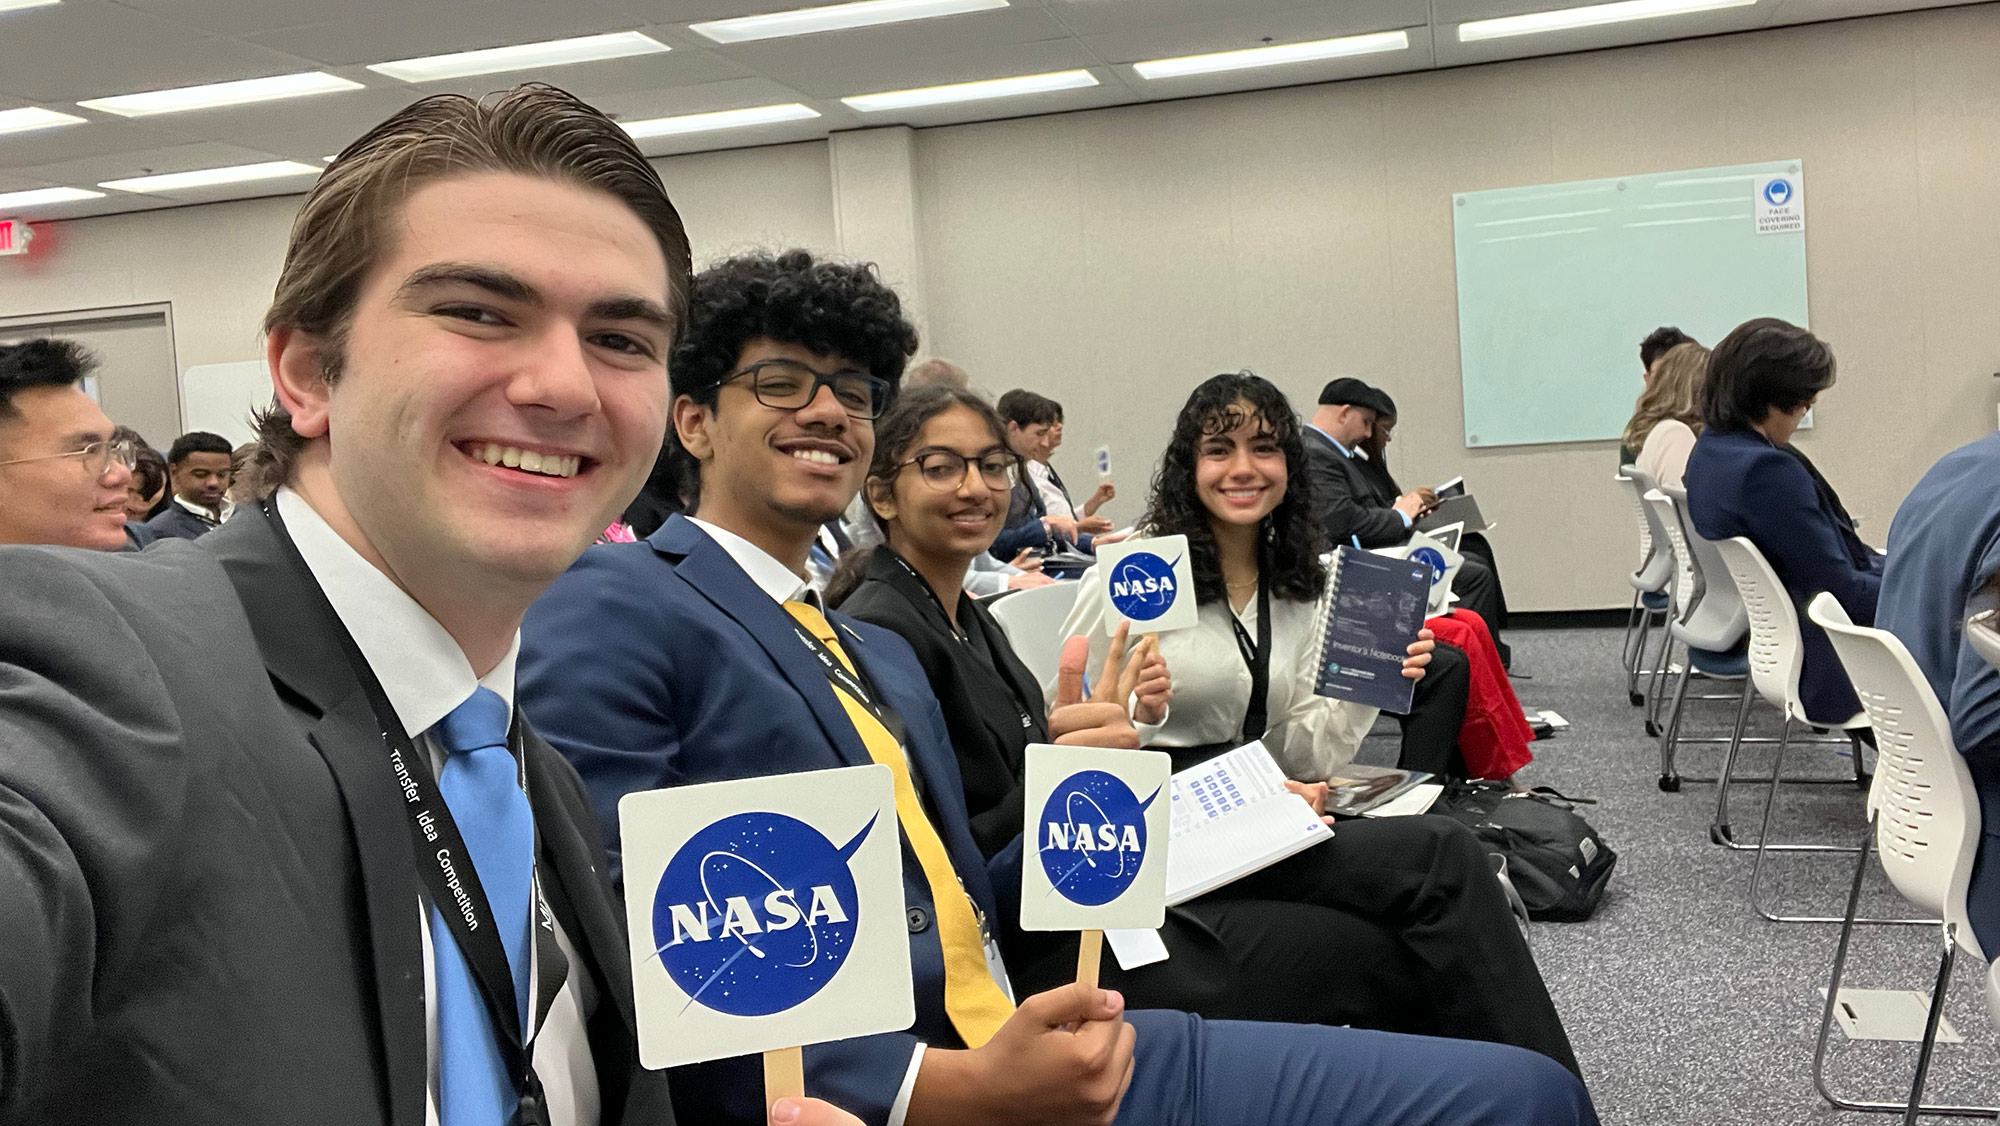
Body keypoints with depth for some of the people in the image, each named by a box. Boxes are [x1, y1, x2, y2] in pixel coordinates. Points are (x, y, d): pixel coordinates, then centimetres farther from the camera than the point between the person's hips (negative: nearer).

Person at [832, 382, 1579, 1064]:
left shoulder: (970, 620, 14)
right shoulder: (881, 635, -15)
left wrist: (1116, 722, -4)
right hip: (1051, 952, -9)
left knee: (1441, 857, -1)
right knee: (1404, 957, -6)